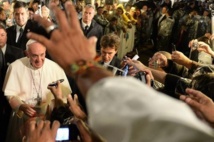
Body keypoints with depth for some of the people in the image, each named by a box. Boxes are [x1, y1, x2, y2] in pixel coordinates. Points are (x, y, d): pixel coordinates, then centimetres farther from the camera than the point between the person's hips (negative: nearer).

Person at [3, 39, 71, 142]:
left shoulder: (55, 68, -5)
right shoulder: (15, 67, -4)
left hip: (49, 116, 0)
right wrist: (21, 106, -18)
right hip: (22, 116, 0)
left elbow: (64, 93, 0)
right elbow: (10, 93, 0)